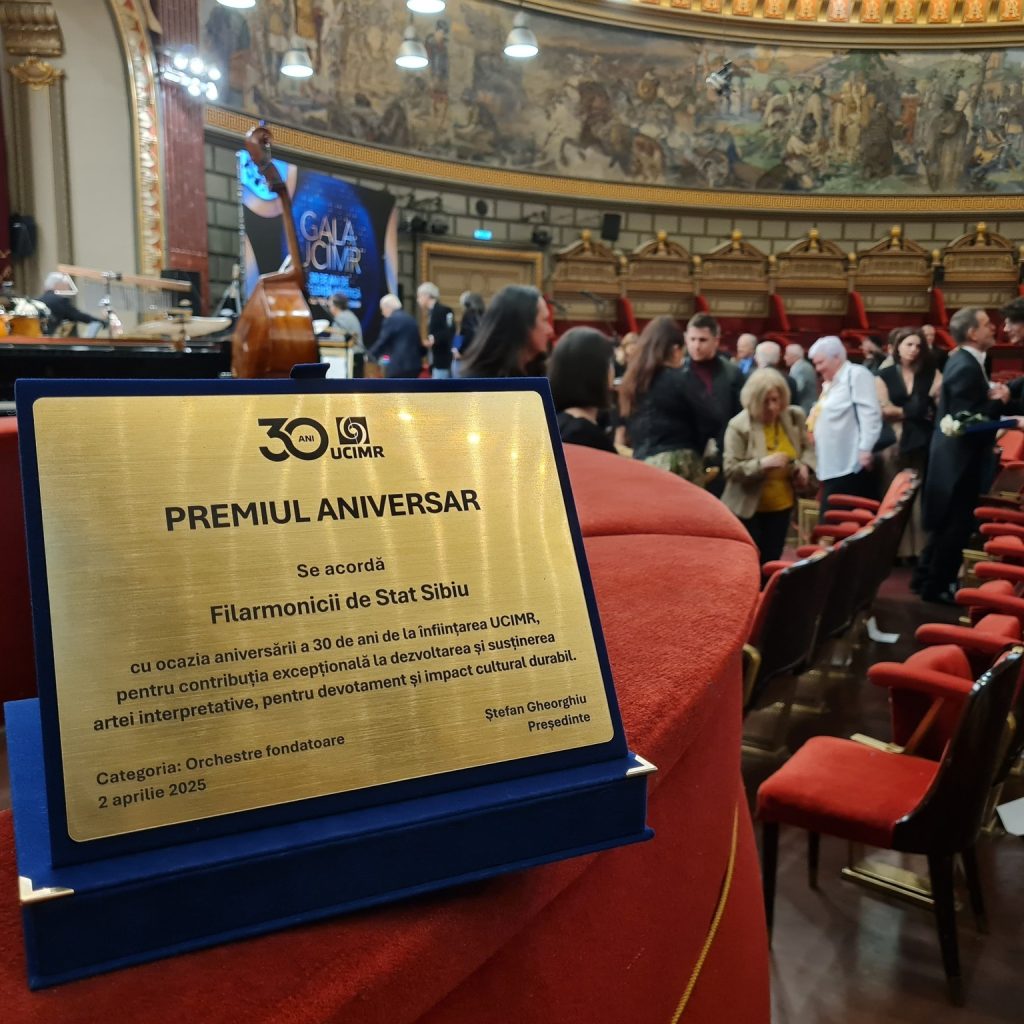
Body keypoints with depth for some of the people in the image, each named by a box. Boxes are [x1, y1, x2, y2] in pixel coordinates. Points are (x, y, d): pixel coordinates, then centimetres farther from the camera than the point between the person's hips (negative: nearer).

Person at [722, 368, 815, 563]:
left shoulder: (795, 416, -2)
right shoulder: (738, 426, -17)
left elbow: (807, 447, 13)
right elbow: (731, 470, -19)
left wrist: (804, 465, -8)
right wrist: (762, 464, -33)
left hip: (782, 505, 5)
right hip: (749, 508, -5)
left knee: (771, 561, 14)